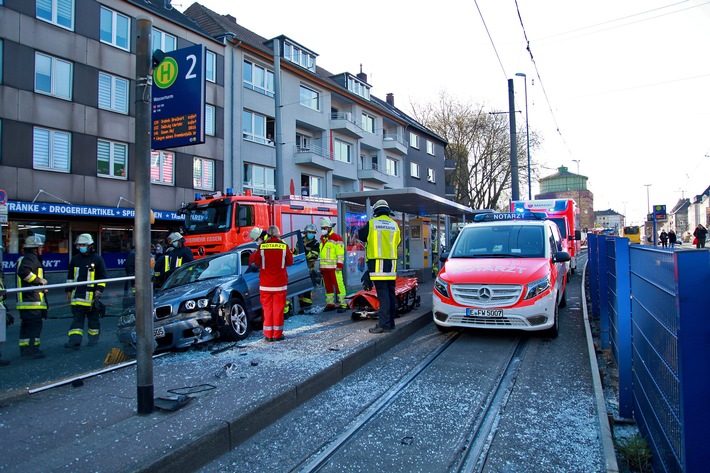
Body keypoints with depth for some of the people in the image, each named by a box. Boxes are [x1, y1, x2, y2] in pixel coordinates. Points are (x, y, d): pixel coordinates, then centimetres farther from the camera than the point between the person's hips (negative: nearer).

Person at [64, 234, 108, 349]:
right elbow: (70, 277, 19)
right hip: (77, 295, 4)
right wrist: (69, 291, 15)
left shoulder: (97, 259, -2)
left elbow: (103, 277, -1)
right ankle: (75, 341, -3)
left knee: (93, 318, 7)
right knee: (77, 319, 0)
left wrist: (99, 290, -9)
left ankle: (93, 338, 20)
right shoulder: (75, 259, 11)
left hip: (92, 295, -3)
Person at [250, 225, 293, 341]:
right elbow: (290, 262, 4)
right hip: (280, 283, 0)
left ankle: (268, 335, 10)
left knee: (267, 308, 8)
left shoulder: (262, 247, -7)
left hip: (265, 283, 0)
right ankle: (277, 334, 8)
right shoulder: (284, 246, -5)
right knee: (278, 308, 6)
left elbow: (256, 261, 1)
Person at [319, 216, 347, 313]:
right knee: (328, 286, 12)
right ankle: (330, 304, 20)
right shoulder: (322, 238, 19)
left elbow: (340, 253, -12)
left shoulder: (336, 238, -7)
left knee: (338, 285, -9)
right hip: (324, 267, 8)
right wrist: (321, 266, 22)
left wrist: (339, 265, -16)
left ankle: (342, 304, -6)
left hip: (334, 267, -8)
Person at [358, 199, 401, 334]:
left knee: (382, 294, -8)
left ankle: (384, 324, -9)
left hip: (377, 263, -4)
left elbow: (359, 235, 13)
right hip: (391, 263, 5)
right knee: (391, 293, 10)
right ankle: (391, 322, 17)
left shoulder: (371, 223, -2)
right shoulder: (394, 225, 10)